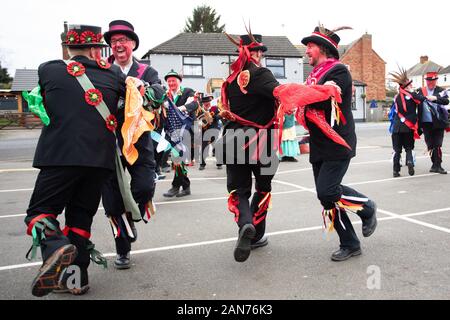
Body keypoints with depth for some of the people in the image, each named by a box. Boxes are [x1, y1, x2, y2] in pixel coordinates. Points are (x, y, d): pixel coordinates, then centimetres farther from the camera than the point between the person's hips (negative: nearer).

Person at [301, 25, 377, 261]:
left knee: (327, 192, -17)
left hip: (338, 143, -8)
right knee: (326, 197, 5)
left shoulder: (339, 71, -7)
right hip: (319, 146, 8)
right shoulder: (315, 74, 18)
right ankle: (350, 244, 17)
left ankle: (367, 208, 12)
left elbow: (328, 100, -22)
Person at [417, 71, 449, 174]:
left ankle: (437, 165, 5)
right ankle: (435, 164, 21)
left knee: (437, 145, -2)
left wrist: (435, 98, -29)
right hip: (426, 123, 2)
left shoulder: (441, 91, 4)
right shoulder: (420, 91, 7)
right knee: (429, 145, 8)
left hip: (438, 123, -2)